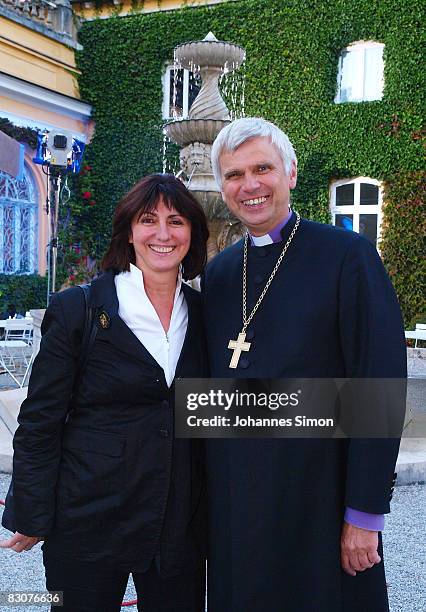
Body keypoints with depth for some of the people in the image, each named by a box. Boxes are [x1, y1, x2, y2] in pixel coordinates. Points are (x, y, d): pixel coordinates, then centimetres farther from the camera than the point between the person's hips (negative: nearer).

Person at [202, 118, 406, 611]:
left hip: (316, 497, -5)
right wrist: (207, 488, 9)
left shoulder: (348, 256, -9)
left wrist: (365, 514, -14)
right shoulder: (217, 273, 8)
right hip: (231, 499, 5)